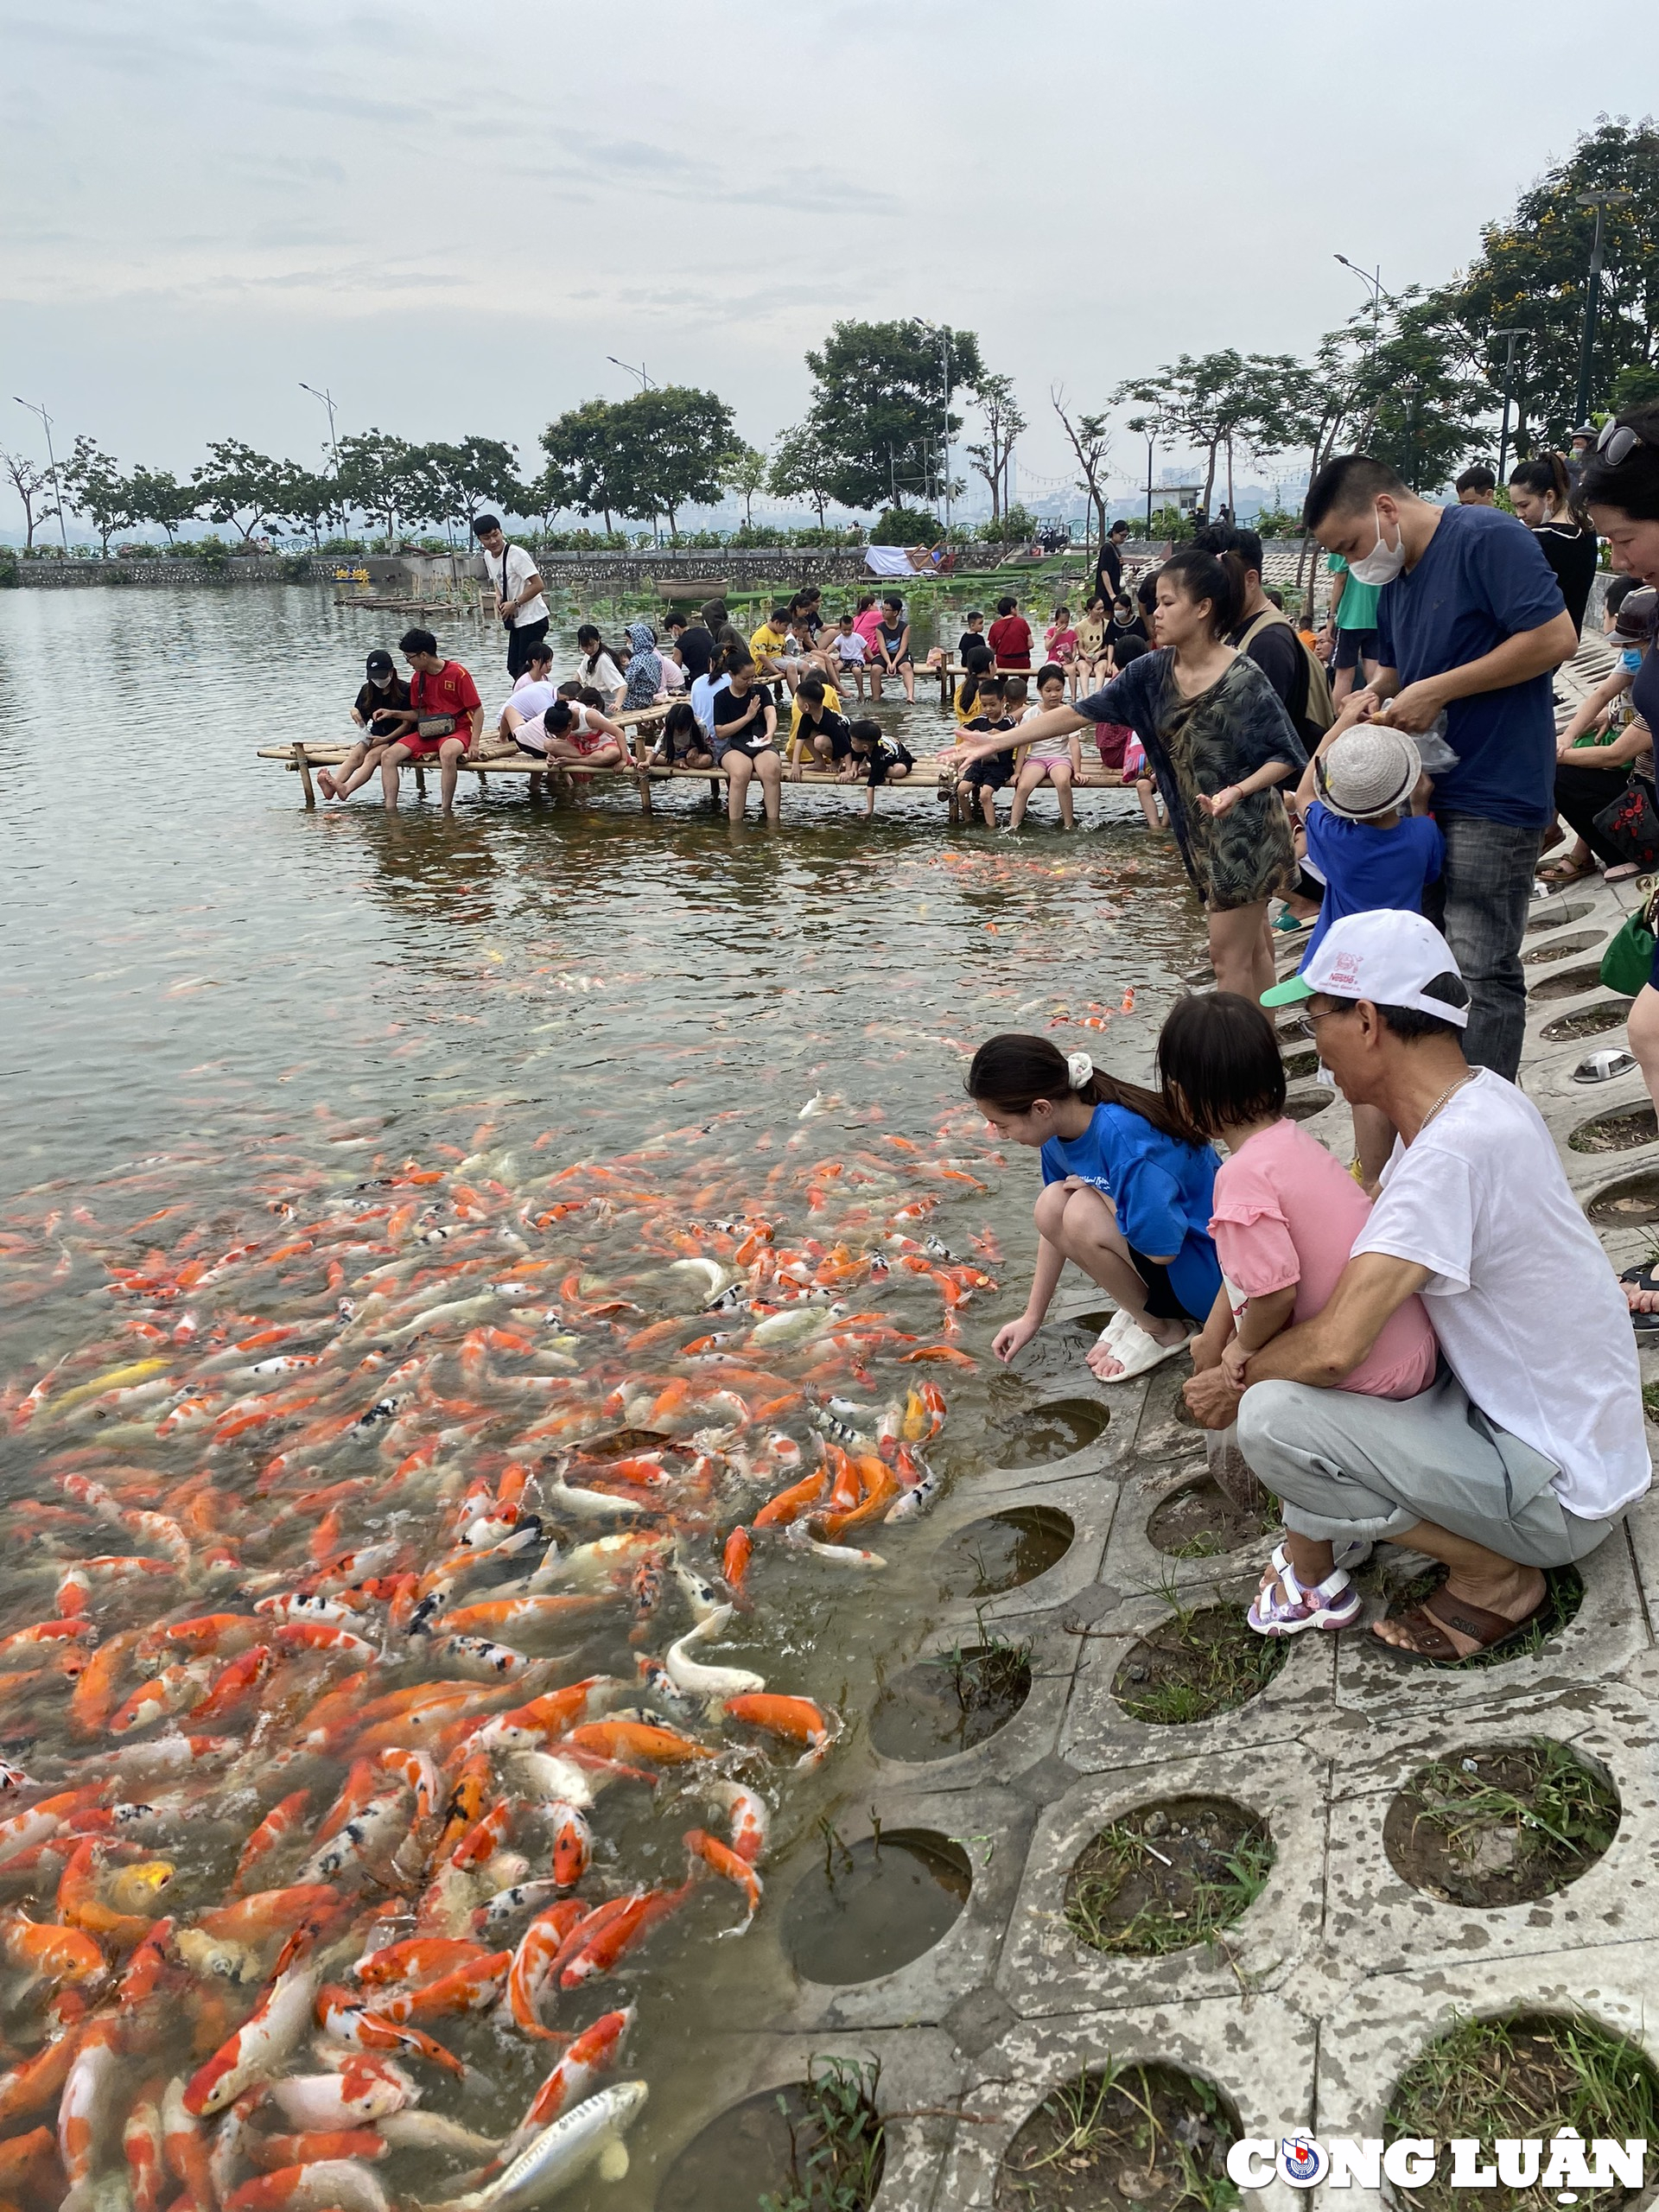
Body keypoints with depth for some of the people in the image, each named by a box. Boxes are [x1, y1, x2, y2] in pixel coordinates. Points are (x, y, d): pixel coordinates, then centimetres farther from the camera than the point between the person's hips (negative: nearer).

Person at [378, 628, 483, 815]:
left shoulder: (457, 673, -11)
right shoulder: (417, 679, 8)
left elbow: (477, 710, -10)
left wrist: (474, 744, -19)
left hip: (457, 731, -7)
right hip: (428, 732, 7)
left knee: (447, 753, -42)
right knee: (388, 755, -12)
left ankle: (447, 811, -31)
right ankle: (390, 812, -16)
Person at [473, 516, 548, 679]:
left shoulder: (516, 554, -18)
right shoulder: (488, 556, 6)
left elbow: (538, 585, -21)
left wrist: (515, 603, -18)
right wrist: (498, 597, 2)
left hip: (532, 619, -9)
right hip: (516, 621, 9)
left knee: (526, 668, -11)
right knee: (514, 668, 11)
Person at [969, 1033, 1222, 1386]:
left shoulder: (1120, 1135, -31)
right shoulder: (1059, 1128, -5)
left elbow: (1161, 1249, -31)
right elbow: (1055, 1225, 8)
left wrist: (1095, 1192, -17)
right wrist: (1031, 1318, 12)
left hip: (1207, 1273, -8)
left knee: (1082, 1214, -28)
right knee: (1053, 1206, -11)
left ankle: (1161, 1329, -4)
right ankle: (1140, 1303, 5)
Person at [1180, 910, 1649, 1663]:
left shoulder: (1453, 1150, -30)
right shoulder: (1475, 1095, 0)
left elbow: (1333, 1348, -34)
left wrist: (1238, 1383, -13)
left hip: (1561, 1492, -9)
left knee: (1271, 1418, -25)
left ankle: (1496, 1578, -4)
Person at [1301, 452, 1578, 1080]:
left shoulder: (1488, 537, -13)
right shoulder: (1393, 576, 13)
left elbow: (1556, 637, -20)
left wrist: (1436, 691, -18)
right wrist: (1374, 695, 2)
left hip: (1491, 797, -9)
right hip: (1423, 793, 9)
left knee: (1483, 975, -7)